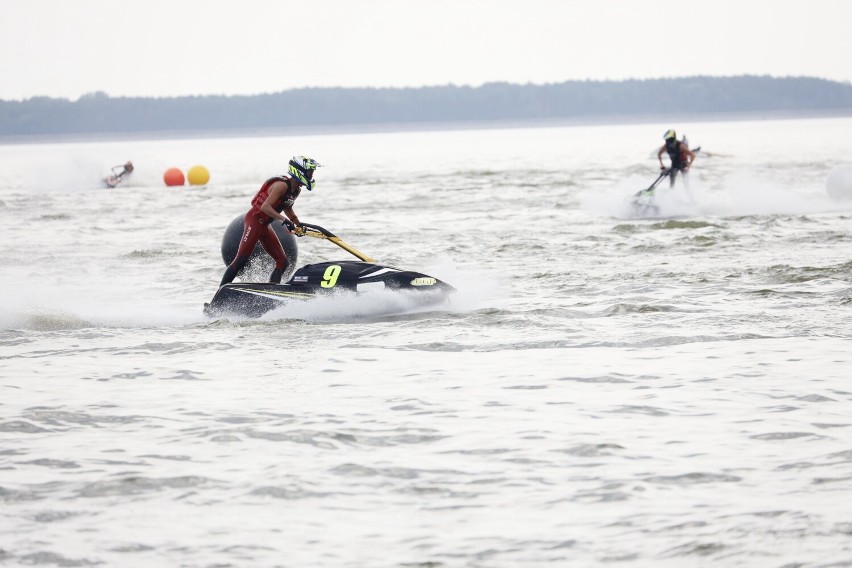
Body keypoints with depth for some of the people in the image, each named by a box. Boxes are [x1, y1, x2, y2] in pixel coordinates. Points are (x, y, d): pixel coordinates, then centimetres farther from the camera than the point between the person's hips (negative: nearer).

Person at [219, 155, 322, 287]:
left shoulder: (295, 190, 6)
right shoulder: (282, 185, -21)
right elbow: (265, 207, -28)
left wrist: (299, 224, 10)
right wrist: (284, 220, -33)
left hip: (265, 226, 10)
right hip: (254, 220, -10)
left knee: (282, 262, 4)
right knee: (241, 260, -13)